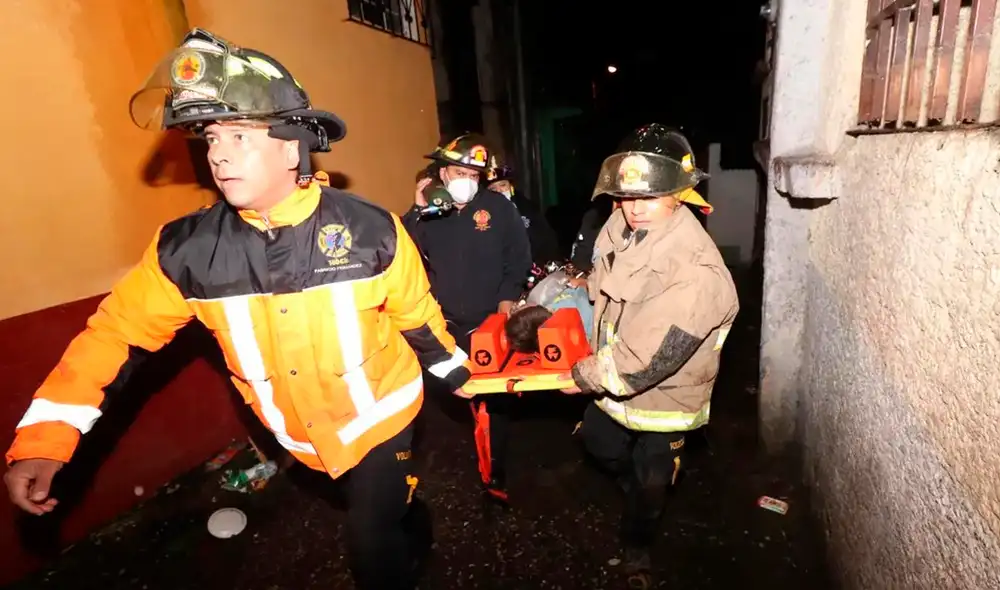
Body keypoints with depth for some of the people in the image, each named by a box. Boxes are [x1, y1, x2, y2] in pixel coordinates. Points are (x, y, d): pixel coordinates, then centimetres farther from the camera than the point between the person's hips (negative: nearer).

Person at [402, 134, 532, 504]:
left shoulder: (498, 206, -4)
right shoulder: (427, 213, -1)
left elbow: (519, 256, 0)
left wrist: (509, 296, -8)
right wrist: (417, 211, -19)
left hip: (492, 321, -2)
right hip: (447, 325, 2)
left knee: (495, 397, 7)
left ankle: (494, 473, 25)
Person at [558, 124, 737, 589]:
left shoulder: (697, 272, -36)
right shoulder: (620, 228, -13)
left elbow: (648, 357, -33)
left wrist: (584, 376, -21)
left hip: (663, 395, -6)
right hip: (614, 378, 6)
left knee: (650, 485, 18)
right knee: (598, 440, 29)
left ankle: (637, 553, 50)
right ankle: (638, 484, 61)